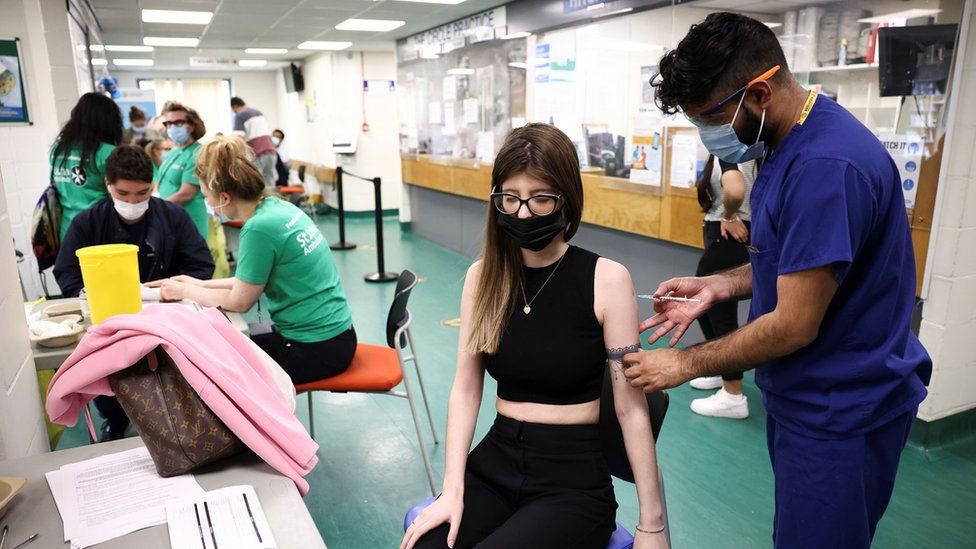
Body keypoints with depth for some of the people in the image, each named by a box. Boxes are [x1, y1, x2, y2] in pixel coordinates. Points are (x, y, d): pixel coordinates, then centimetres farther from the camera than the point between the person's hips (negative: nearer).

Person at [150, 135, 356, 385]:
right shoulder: (279, 206, 3)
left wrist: (184, 291, 4)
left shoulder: (259, 228, -22)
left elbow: (239, 302, -10)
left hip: (317, 349, -8)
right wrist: (201, 284, 21)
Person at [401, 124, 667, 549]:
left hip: (573, 479, -3)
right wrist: (453, 490, -7)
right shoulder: (483, 275, 0)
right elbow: (466, 387, 0)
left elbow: (631, 407, -11)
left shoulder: (606, 279, -12)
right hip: (493, 463, 3)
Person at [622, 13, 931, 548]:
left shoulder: (826, 167, -28)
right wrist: (719, 285, -1)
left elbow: (794, 326, -25)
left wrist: (684, 364, -14)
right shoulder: (791, 144, 5)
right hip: (804, 398, 9)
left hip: (839, 412, -9)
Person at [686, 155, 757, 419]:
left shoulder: (727, 155, -19)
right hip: (732, 239, 10)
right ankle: (722, 371, 38)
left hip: (727, 240, -10)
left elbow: (735, 191, -38)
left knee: (722, 316, 0)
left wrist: (727, 217, -19)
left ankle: (734, 397, 11)